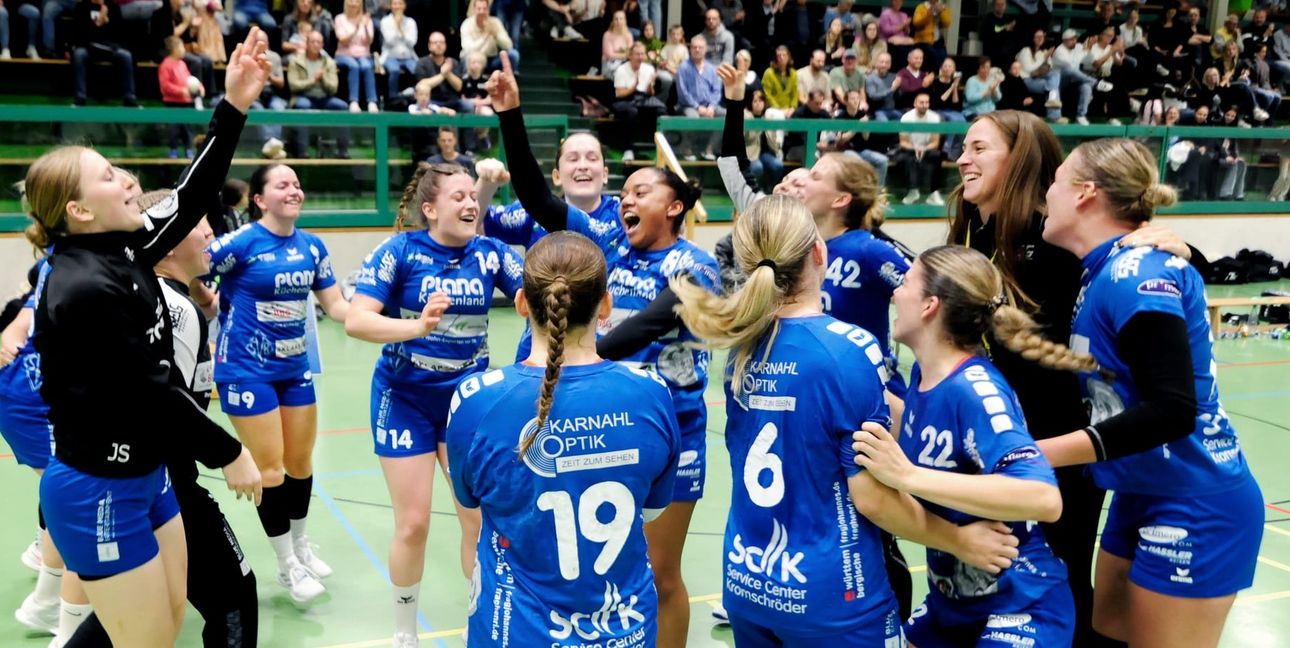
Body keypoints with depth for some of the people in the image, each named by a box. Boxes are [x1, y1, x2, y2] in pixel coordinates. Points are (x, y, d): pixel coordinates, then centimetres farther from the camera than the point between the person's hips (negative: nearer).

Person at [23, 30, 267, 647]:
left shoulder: (123, 251, 1)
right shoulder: (84, 290, -24)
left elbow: (191, 198, 4)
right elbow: (148, 390, -22)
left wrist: (233, 107, -3)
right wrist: (229, 453, -12)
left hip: (144, 476, 9)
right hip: (98, 494, -9)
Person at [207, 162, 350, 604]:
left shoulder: (312, 247, 1)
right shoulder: (241, 242, -16)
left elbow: (337, 306, 3)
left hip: (294, 367, 6)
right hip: (247, 369, -6)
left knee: (300, 461, 15)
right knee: (269, 467, 2)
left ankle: (301, 545, 37)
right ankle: (288, 565, 19)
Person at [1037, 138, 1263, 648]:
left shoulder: (1137, 273, -21)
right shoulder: (1102, 272, 5)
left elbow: (1172, 410, -26)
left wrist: (1044, 453, -27)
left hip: (1196, 508, -8)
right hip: (1142, 498, 8)